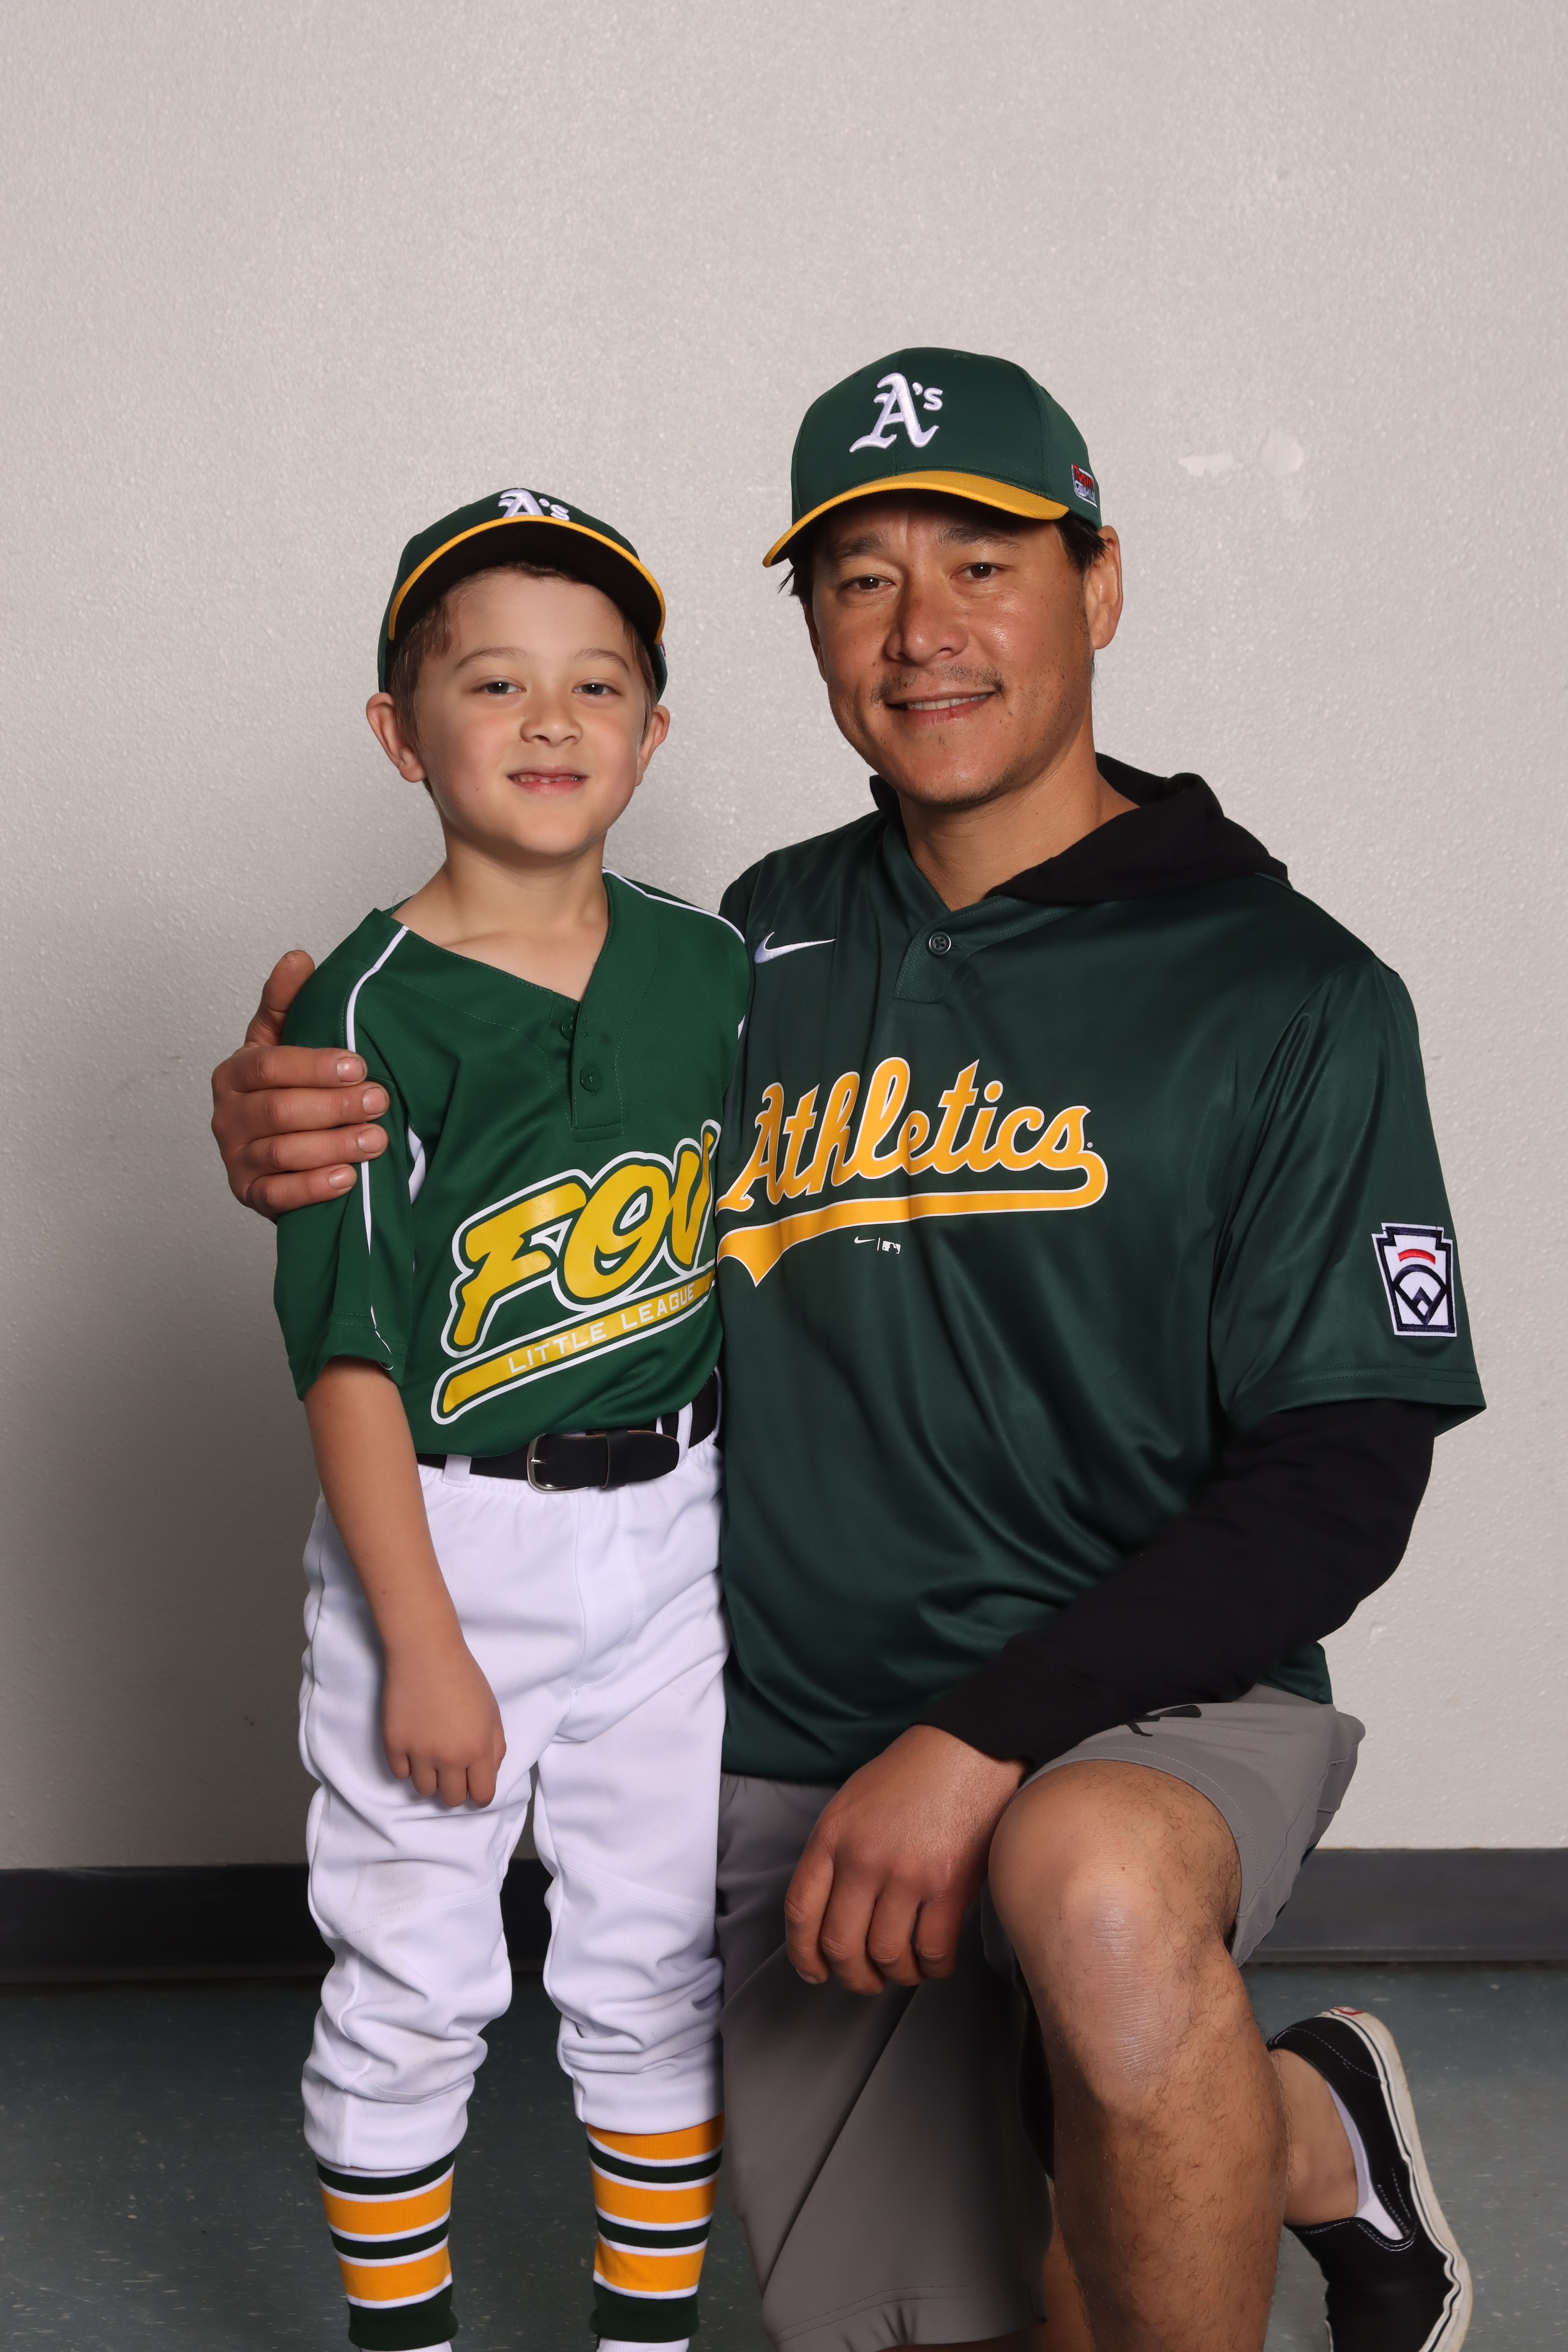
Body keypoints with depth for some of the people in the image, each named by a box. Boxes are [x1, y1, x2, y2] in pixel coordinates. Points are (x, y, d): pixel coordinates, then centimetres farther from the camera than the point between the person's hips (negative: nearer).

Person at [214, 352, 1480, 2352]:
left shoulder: (1289, 993, -6)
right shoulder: (767, 944, 7)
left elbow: (1335, 1490, -11)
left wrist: (983, 1739, -21)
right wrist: (295, 1158, -6)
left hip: (1150, 1708, -4)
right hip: (799, 1770, 5)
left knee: (1090, 1885, -38)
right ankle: (1299, 2129, 30)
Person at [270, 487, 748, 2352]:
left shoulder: (713, 969, 1)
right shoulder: (370, 1013, -13)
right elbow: (353, 1356, -14)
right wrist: (421, 1641, -15)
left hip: (669, 1542, 4)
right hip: (440, 1542, -4)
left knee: (656, 1978, 14)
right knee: (407, 1988, 7)